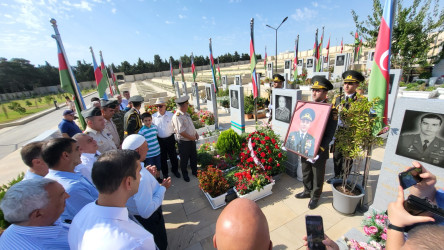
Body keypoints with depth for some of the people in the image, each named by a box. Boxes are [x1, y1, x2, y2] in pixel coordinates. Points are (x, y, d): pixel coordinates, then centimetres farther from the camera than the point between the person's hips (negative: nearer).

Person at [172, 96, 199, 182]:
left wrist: (195, 133, 5)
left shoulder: (186, 114, 6)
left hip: (192, 140, 8)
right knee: (184, 159, 13)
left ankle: (194, 171, 43)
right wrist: (191, 137, -17)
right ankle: (185, 174, 35)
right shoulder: (177, 117, -23)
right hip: (184, 142, -8)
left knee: (194, 157, 21)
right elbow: (181, 132, -27)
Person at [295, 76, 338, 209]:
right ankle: (307, 191, 44)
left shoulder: (331, 110, -13)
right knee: (306, 173, 22)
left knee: (317, 176, 15)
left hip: (319, 151, -5)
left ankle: (315, 197, 36)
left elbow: (329, 134, -17)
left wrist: (319, 151, -25)